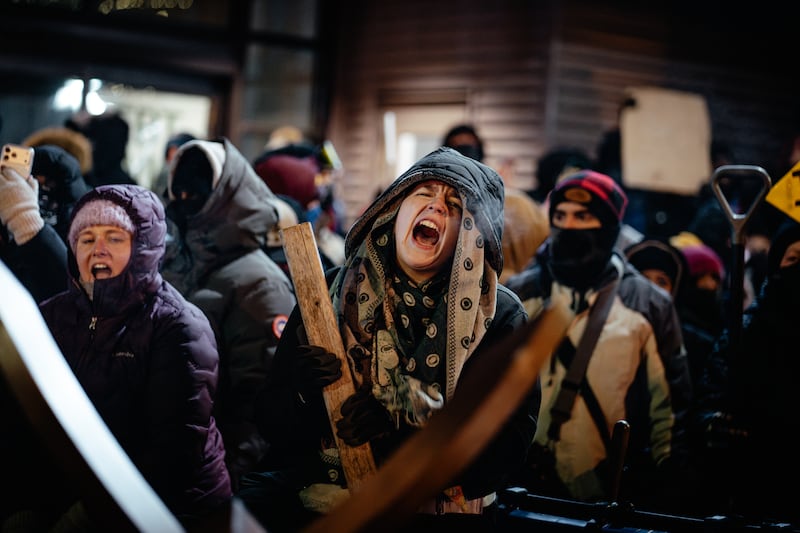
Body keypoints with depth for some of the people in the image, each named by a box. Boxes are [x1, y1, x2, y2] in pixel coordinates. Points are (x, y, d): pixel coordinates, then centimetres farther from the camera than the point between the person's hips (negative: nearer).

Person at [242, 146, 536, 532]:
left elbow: (509, 443, -3)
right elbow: (272, 419, 9)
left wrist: (402, 428, -15)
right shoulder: (330, 292, 9)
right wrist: (305, 397, -14)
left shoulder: (500, 317, 6)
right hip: (317, 496, 2)